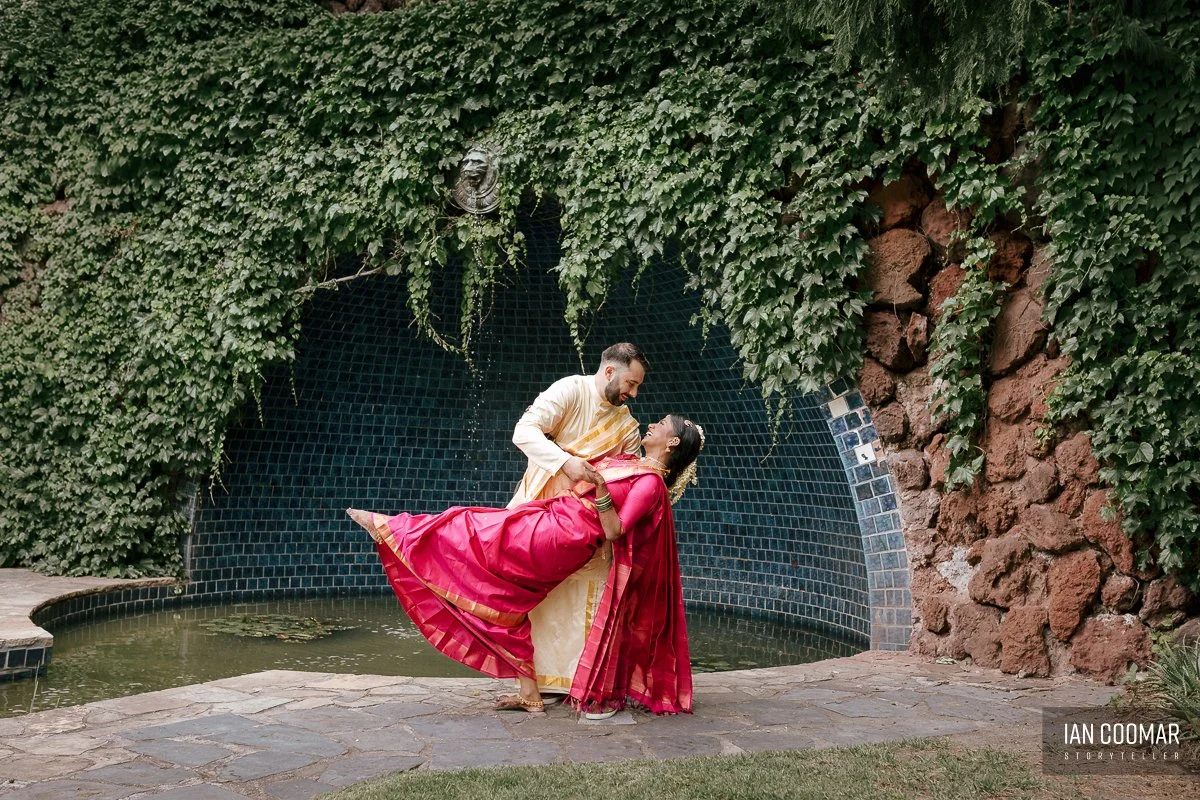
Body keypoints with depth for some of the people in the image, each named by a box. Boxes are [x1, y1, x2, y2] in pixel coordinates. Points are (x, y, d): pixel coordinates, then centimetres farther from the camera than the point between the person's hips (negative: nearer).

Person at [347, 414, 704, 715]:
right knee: (507, 602, 12)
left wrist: (600, 486, -26)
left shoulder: (651, 483, -11)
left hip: (551, 535, -9)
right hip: (550, 520, 9)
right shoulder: (634, 465, 15)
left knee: (470, 530, 2)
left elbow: (613, 532, -17)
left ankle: (389, 527, 19)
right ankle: (529, 695, 17)